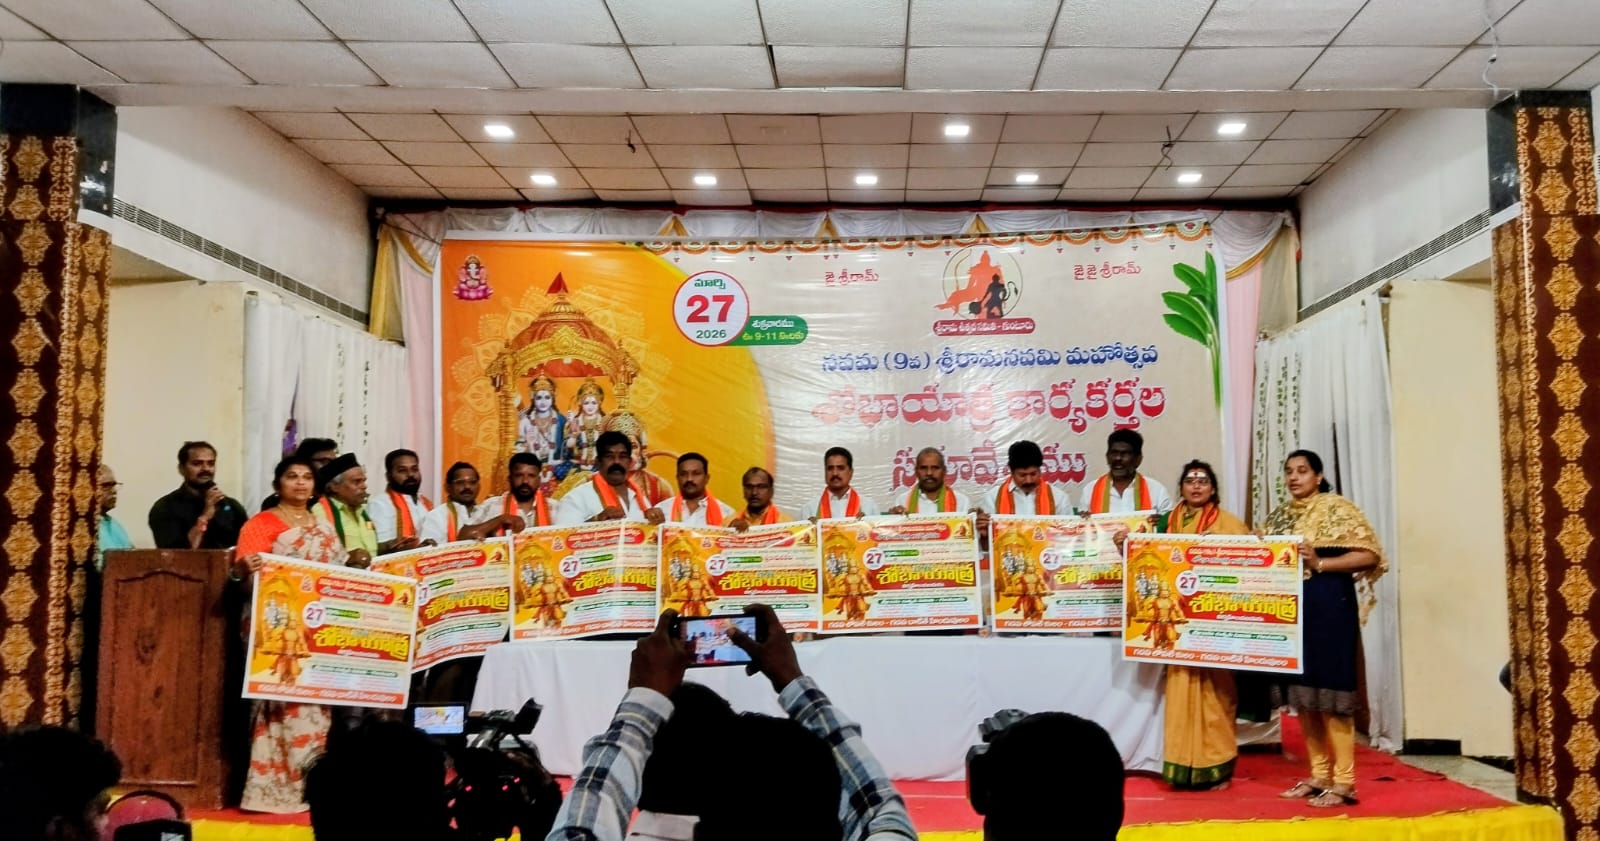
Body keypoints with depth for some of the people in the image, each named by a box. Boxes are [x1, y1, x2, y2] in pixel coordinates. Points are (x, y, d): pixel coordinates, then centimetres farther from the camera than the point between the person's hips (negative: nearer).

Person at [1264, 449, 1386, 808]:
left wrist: (1319, 563, -19)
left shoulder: (1337, 508, -4)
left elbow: (1370, 554, -11)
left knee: (1329, 692, -6)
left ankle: (1343, 782, 0)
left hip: (1328, 607, -7)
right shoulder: (1278, 516, 16)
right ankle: (1319, 775, 17)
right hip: (1289, 608, 7)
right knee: (1302, 695, 8)